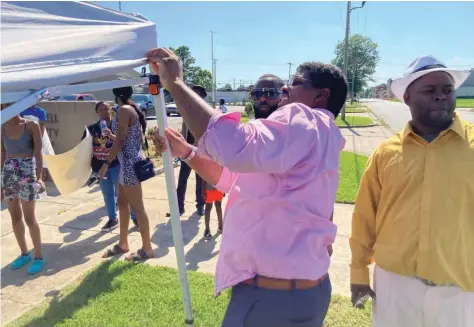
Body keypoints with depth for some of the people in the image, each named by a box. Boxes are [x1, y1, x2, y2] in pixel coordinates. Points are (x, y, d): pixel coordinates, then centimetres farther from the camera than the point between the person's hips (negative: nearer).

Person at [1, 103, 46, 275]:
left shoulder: (32, 126, -6)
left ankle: (39, 256, 10)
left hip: (27, 172, -5)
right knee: (15, 216, 10)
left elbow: (38, 153, -11)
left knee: (29, 217, -2)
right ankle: (24, 253, 25)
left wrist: (39, 177, -21)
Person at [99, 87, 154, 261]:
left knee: (137, 207, -1)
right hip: (128, 162, 10)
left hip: (129, 162, -10)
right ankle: (122, 244, 30)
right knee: (122, 203, 17)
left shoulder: (124, 110, -15)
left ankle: (147, 248, 11)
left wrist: (106, 163, -13)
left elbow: (119, 141, -18)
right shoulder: (132, 109, 13)